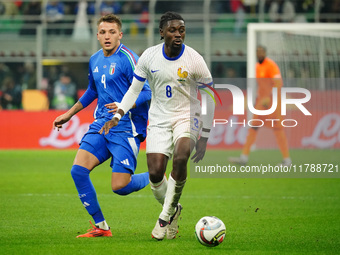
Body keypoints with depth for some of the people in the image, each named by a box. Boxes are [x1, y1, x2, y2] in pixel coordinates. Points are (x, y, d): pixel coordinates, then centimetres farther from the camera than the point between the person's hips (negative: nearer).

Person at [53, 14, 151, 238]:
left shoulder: (128, 59, -11)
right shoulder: (95, 60, 13)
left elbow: (147, 93, -14)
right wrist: (69, 114, 32)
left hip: (126, 129, -7)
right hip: (101, 126, 7)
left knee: (119, 186, -14)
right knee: (78, 170, -10)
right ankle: (101, 226, 1)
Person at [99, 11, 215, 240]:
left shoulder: (194, 60, -13)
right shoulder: (149, 56, -6)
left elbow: (209, 99, -5)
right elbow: (134, 90, 8)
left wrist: (204, 138, -7)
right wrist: (117, 117, -4)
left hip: (187, 116, -3)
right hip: (159, 119, 3)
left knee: (181, 157, -31)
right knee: (155, 174, -10)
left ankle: (165, 216, -16)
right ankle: (173, 211, 23)